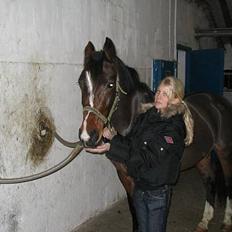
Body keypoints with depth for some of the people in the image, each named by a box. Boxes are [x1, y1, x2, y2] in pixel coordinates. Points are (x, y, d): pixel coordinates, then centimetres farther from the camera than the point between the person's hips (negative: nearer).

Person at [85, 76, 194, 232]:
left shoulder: (174, 127, -20)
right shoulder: (146, 117, 3)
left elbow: (148, 156, -27)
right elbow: (131, 142, 6)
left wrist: (111, 148, -32)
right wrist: (112, 137, -15)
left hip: (158, 191, -6)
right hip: (139, 187, 7)